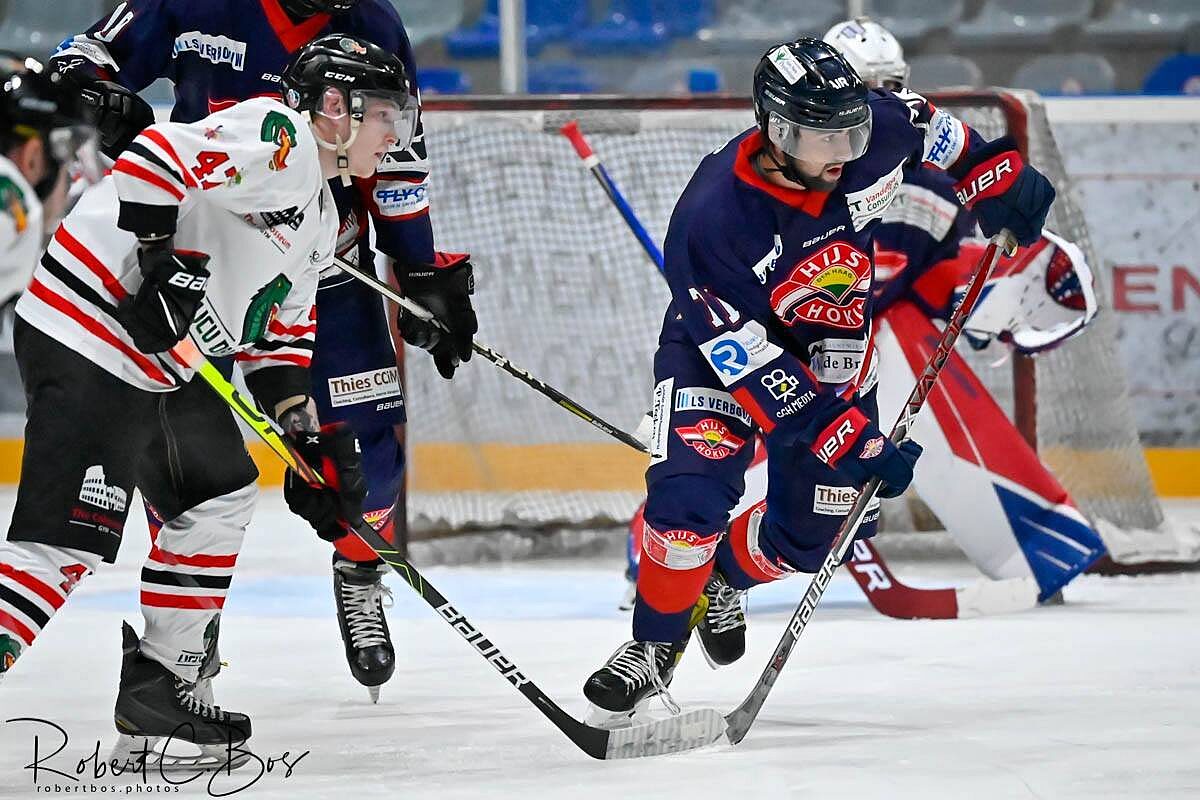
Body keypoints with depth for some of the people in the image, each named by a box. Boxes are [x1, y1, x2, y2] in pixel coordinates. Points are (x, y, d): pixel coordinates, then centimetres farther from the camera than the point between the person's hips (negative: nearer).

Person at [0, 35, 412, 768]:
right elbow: (156, 156, -23)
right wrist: (160, 257, -27)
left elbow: (282, 334, 25)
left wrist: (310, 437, 16)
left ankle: (158, 682, 27)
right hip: (86, 333, -11)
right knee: (70, 535, -17)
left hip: (162, 364, 11)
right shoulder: (277, 139, -11)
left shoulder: (320, 219, 22)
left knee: (219, 498, 19)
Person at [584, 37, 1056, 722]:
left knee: (816, 528, 4)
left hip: (831, 343, 5)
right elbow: (746, 359, -32)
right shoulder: (710, 220, -36)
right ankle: (654, 648, -2)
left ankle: (721, 579, 36)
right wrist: (845, 439, -34)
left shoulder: (878, 128, -25)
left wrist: (995, 175, 5)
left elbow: (927, 125, 2)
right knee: (689, 498, -24)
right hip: (722, 341, -4)